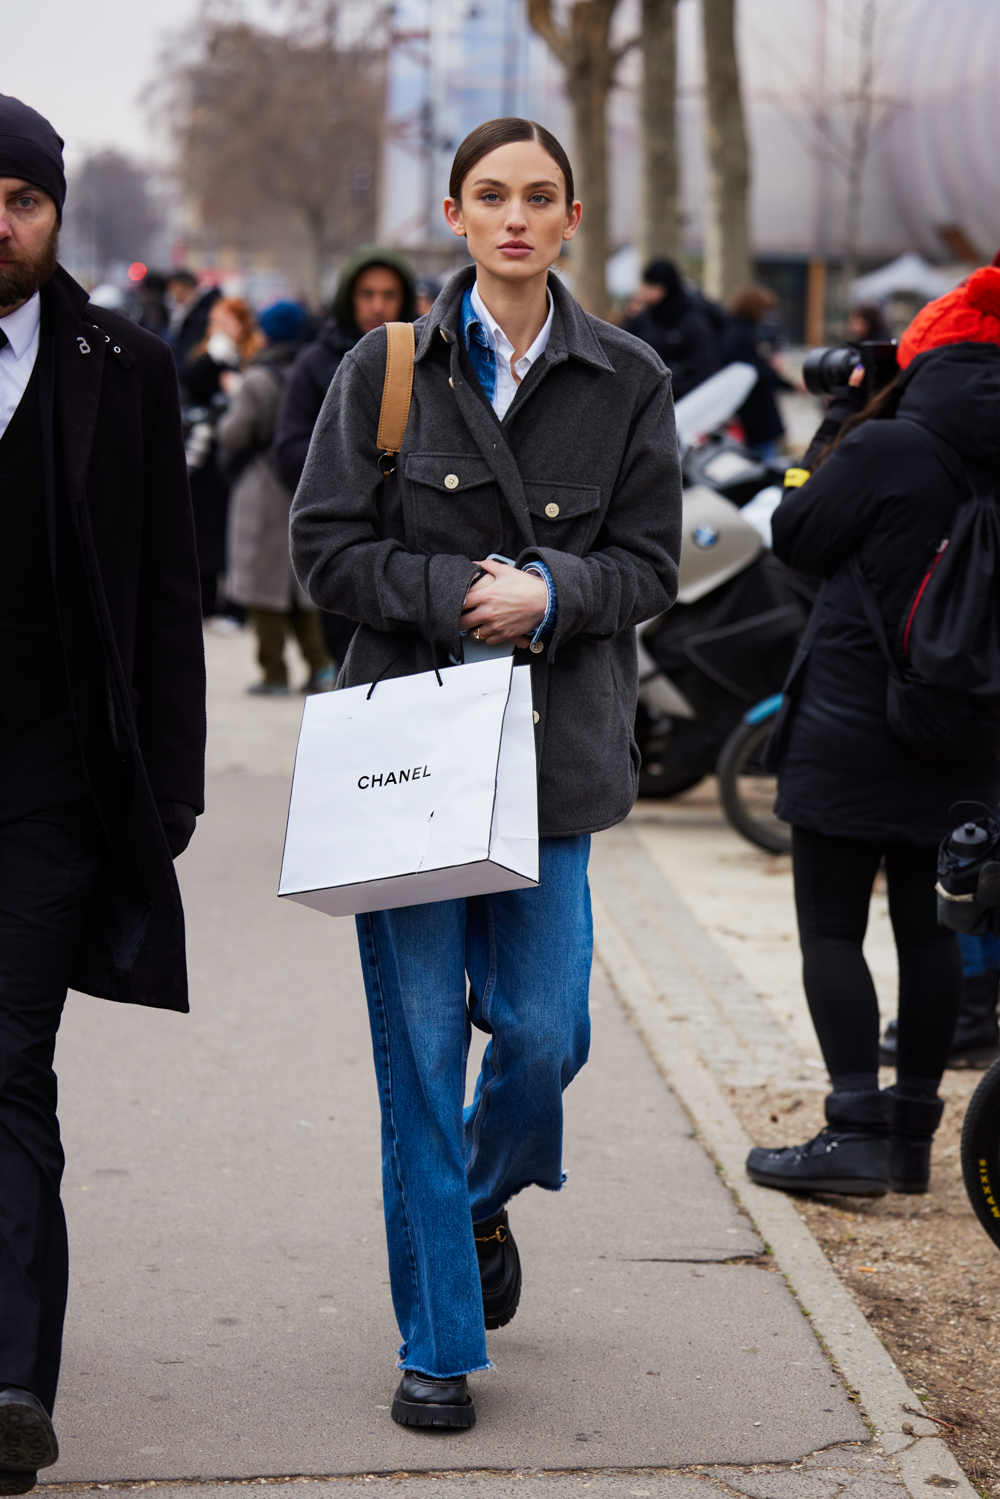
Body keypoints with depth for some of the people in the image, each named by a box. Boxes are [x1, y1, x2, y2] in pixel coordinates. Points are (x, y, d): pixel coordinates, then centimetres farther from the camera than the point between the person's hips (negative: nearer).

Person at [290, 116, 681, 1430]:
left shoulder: (627, 382, 5)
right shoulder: (385, 371, 3)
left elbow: (650, 563, 4)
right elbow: (325, 545, 0)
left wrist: (551, 595, -15)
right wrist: (460, 594, -12)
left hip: (554, 751, 1)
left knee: (542, 1032, -4)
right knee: (420, 1049, -1)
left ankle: (483, 1202, 31)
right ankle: (438, 1345, 10)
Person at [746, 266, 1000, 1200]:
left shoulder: (888, 449, -15)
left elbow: (796, 537, -4)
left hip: (851, 728, -6)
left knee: (831, 931, 1)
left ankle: (856, 1132, -5)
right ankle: (912, 1131, 18)